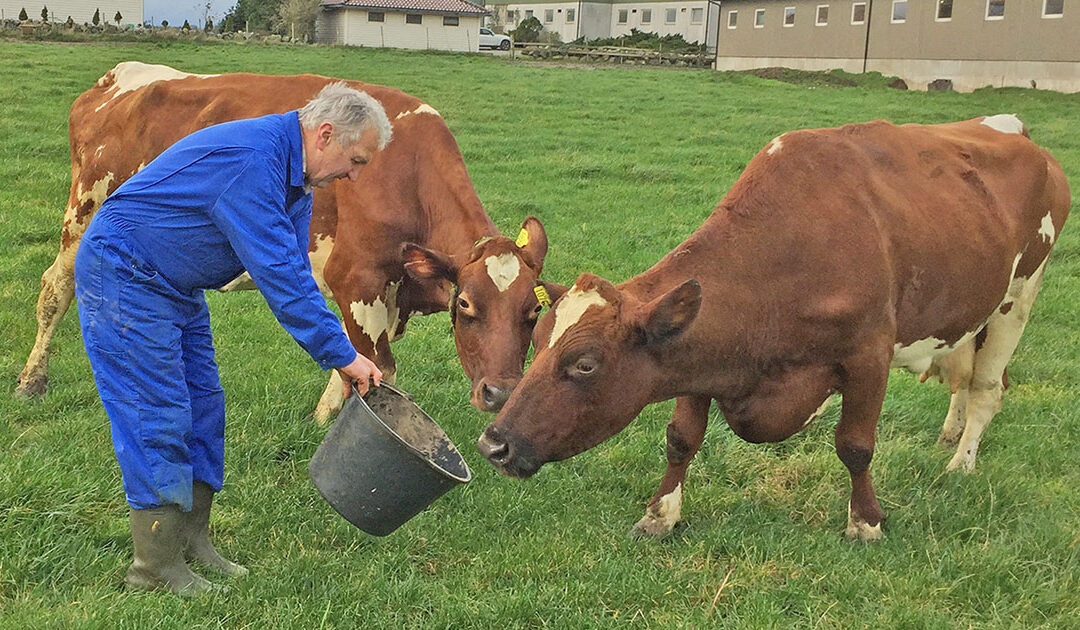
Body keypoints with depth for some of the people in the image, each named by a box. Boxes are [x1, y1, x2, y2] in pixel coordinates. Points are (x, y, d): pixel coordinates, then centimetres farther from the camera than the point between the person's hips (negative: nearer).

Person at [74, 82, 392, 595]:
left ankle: (191, 542, 20)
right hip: (121, 276, -10)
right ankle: (155, 567, 3)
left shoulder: (292, 172, 3)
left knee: (202, 408, 10)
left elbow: (293, 274, 7)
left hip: (173, 286, 10)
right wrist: (340, 353, -26)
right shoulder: (250, 162, -29)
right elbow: (279, 275, -31)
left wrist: (337, 353, 0)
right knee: (158, 417, -8)